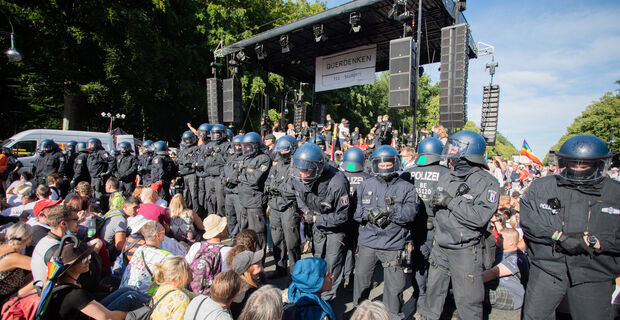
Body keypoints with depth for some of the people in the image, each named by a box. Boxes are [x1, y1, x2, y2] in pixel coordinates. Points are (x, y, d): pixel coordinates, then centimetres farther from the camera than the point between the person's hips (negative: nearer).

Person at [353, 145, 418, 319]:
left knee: (394, 286, 6)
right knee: (361, 278, 17)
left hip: (392, 245, -2)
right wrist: (369, 215, -17)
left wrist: (388, 210, -25)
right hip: (367, 242, 2)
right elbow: (356, 210, 1)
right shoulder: (366, 185, 5)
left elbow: (410, 212, -14)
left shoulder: (406, 188, -1)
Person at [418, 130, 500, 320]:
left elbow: (480, 217, -24)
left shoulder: (487, 182, -12)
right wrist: (436, 203, -5)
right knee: (434, 289, 21)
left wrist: (451, 201, -21)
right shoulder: (446, 178, 7)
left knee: (467, 299, 8)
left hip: (465, 250, -6)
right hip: (440, 246, 6)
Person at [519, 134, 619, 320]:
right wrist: (559, 236, -17)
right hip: (546, 271, 0)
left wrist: (592, 240, -16)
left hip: (593, 278, 1)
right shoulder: (541, 187, -1)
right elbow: (527, 221, -8)